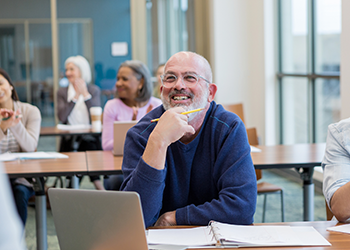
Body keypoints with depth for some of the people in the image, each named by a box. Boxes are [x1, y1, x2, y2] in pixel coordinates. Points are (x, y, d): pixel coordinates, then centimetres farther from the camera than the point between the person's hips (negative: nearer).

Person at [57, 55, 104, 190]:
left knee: (89, 147, -32)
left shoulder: (94, 90, 9)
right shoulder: (62, 92, 11)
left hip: (90, 137, 0)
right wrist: (76, 96, -7)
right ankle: (99, 186, -20)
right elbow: (62, 117, -6)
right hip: (69, 140, 1)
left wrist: (85, 94, -7)